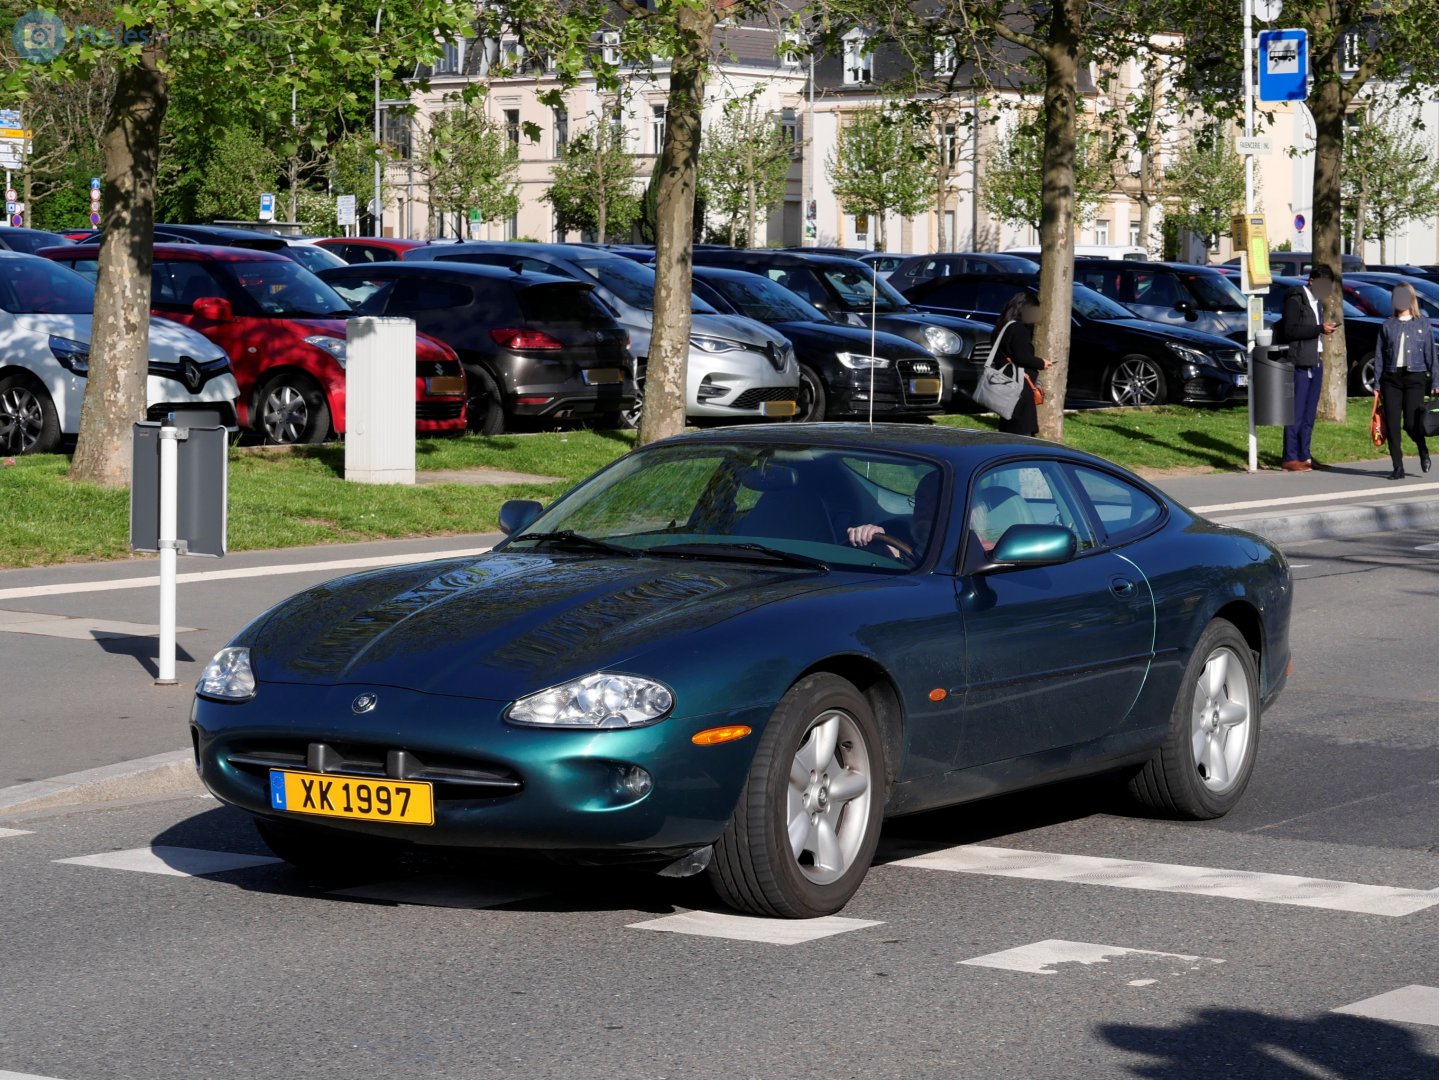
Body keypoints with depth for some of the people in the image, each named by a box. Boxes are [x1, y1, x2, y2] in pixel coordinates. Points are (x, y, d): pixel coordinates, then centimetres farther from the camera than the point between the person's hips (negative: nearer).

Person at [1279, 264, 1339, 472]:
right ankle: (1290, 459, -6)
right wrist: (1319, 329, -19)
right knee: (1297, 413, -8)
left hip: (1316, 363, 9)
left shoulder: (1316, 301, 19)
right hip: (1300, 363, -9)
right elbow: (1290, 330, -17)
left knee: (1309, 414, 9)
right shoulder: (1295, 299, -8)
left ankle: (1304, 456, 13)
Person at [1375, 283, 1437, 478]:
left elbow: (1431, 354, 6)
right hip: (1391, 378, 2)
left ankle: (1424, 452, 22)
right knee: (1392, 425, -3)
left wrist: (1435, 381, 0)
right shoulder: (1388, 326, 9)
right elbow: (1379, 356, 9)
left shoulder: (1423, 325, 7)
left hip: (1415, 377, -2)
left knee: (1411, 423, -9)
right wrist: (1377, 384, 4)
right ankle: (1398, 467, 4)